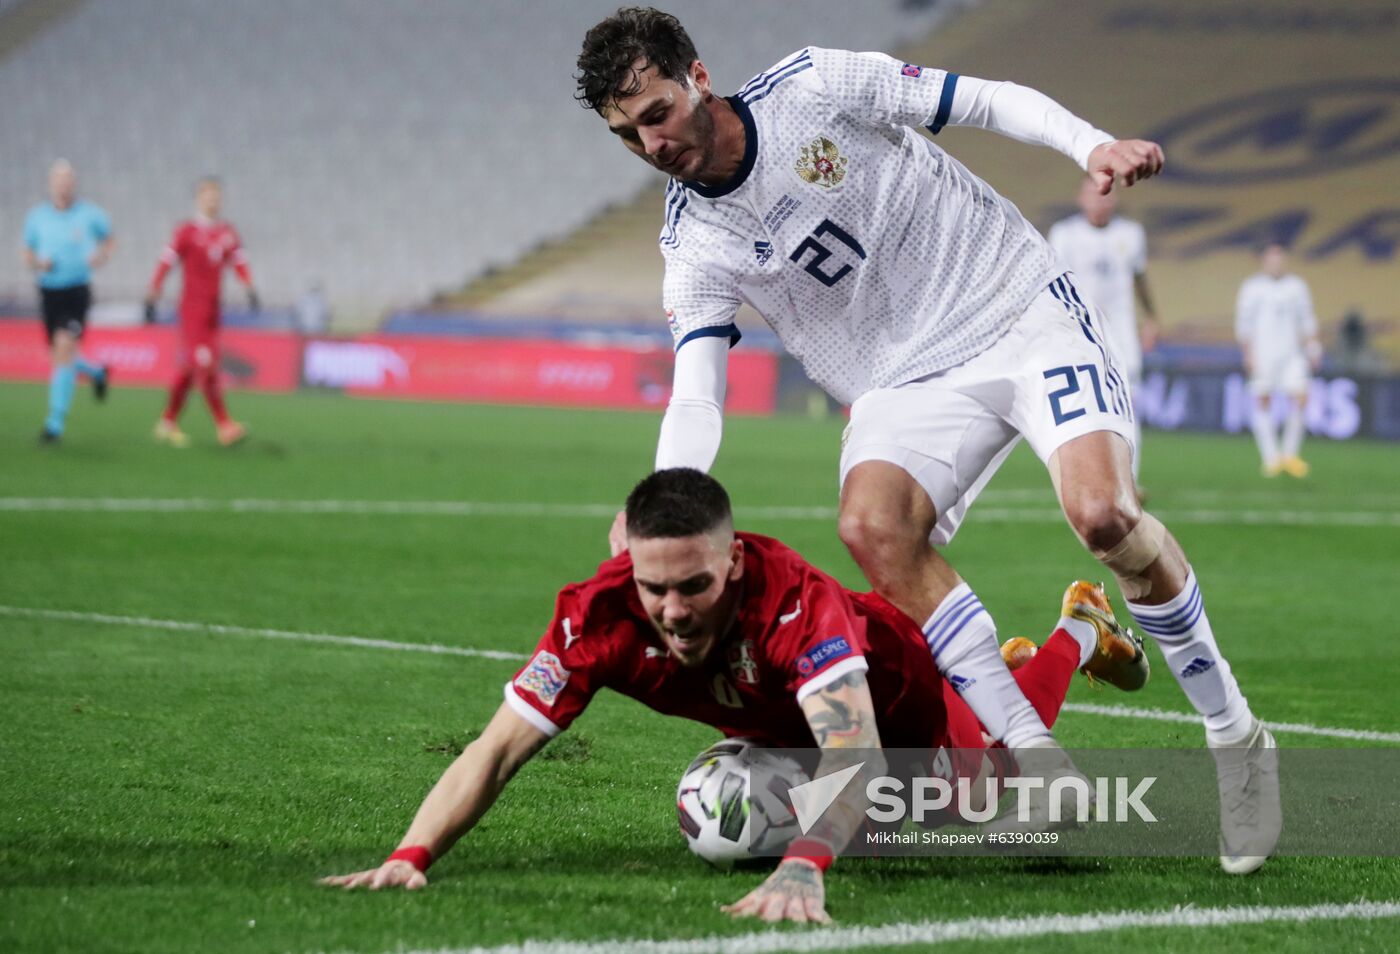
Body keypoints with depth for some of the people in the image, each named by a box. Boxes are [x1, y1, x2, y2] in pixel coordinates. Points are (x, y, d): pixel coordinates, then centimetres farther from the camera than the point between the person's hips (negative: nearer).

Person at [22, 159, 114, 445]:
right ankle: (96, 373, 46)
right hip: (48, 290, 4)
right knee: (58, 354, 11)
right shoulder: (36, 216, 4)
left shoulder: (90, 214, -2)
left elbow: (109, 240, 16)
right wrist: (38, 263, -8)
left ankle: (56, 421, -18)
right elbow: (28, 254, 15)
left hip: (77, 291, -4)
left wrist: (101, 256, -5)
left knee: (64, 347, -20)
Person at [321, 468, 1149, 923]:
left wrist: (803, 867, -79)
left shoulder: (795, 601, -51)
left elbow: (855, 754, -61)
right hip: (777, 725, 4)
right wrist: (412, 856, -54)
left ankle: (1082, 633, 53)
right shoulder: (599, 613, -40)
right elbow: (497, 750, -38)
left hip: (899, 694, -4)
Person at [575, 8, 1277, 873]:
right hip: (906, 386, 3)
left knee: (1104, 512, -26)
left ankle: (1234, 734, -5)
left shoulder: (813, 86, -8)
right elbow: (696, 398, -11)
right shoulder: (695, 250, -2)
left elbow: (994, 101, -3)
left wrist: (1094, 146, -19)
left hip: (1024, 309, -2)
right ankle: (1036, 762, -24)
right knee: (871, 524, -28)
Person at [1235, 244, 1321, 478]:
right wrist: (1248, 355, -7)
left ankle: (1290, 454, 2)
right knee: (1263, 403, -3)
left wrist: (1313, 350, 10)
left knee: (1299, 397, -10)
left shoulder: (1297, 286, 14)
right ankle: (1270, 458, 3)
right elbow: (1243, 324, 0)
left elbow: (1307, 321, 18)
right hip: (1262, 354, -3)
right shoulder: (1253, 288, 1)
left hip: (1291, 353, 3)